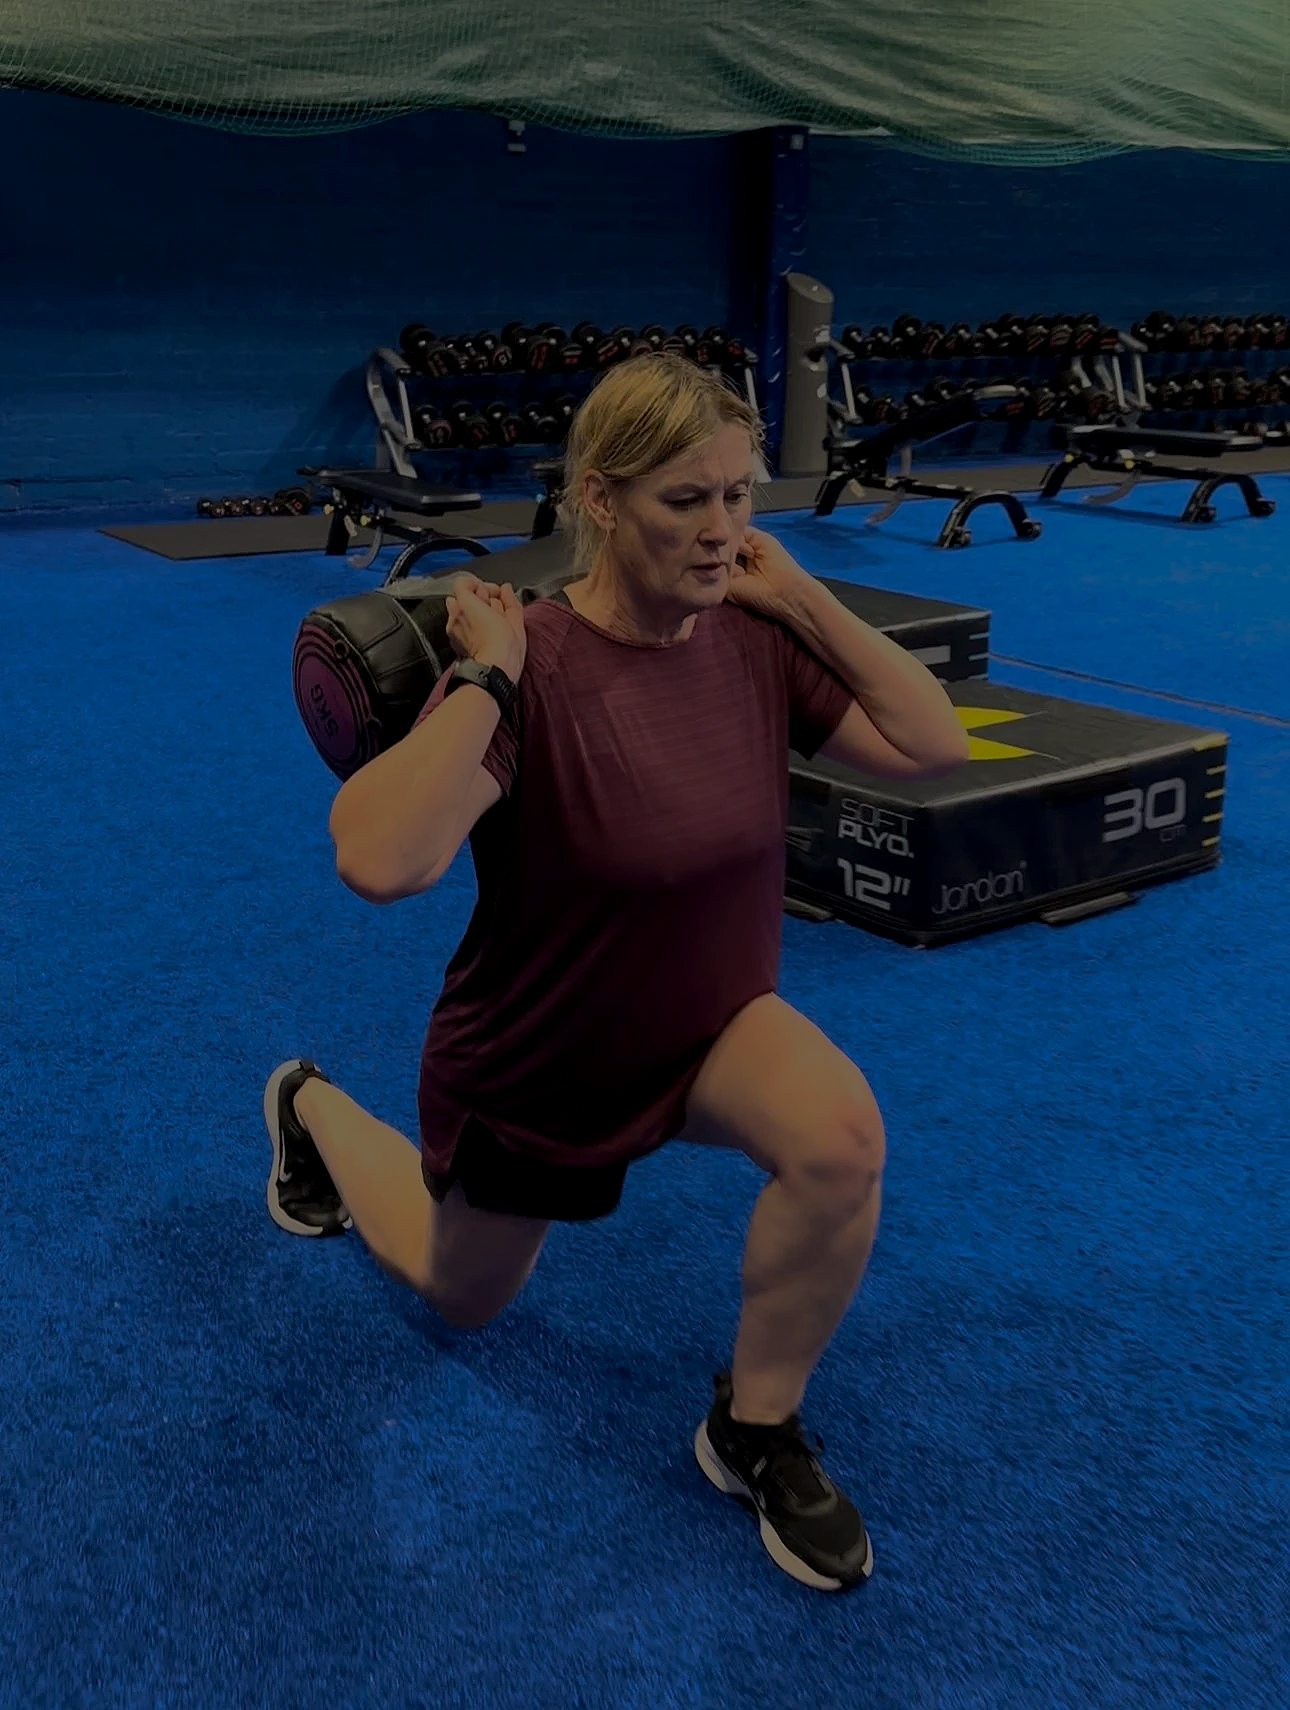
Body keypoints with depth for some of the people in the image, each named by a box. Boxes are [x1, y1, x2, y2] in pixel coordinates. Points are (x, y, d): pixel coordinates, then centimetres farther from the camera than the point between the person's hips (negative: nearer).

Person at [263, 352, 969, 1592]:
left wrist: (801, 598, -14)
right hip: (530, 1061, -3)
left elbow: (935, 744, -10)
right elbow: (378, 861, -45)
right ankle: (313, 1108, 53)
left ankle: (755, 1429, -2)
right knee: (462, 1298, 24)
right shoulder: (528, 669, -30)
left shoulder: (751, 644, -14)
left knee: (840, 1137, -30)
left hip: (709, 1026, 3)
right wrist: (483, 677, -39)